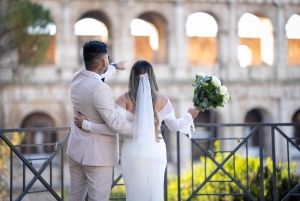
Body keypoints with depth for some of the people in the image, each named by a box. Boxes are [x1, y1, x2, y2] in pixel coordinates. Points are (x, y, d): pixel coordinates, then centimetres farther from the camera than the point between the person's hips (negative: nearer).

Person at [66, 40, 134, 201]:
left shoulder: (77, 78, 2)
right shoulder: (100, 89, -25)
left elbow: (98, 76, 25)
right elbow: (115, 123, -24)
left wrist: (115, 67, 43)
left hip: (76, 149, 9)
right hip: (97, 153, -9)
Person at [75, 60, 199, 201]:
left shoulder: (125, 99, -8)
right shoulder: (162, 99, -3)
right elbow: (175, 126, 4)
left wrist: (85, 124, -8)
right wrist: (189, 116, 23)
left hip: (133, 153, -1)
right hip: (156, 153, 1)